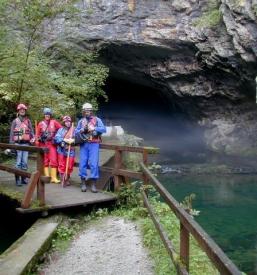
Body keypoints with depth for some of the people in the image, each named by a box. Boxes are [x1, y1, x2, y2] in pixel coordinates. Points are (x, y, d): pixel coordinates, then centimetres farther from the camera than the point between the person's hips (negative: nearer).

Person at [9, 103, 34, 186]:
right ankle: (17, 179, -1)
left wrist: (32, 138, -11)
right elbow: (12, 133, 3)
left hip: (26, 143, 3)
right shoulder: (15, 121, 3)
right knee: (18, 162, -6)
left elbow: (31, 131, 9)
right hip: (18, 143, -3)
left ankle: (23, 178, 14)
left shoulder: (28, 121, 10)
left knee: (25, 162, 5)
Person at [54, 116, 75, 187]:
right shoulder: (61, 129, 5)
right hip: (61, 150, 0)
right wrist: (65, 140, -17)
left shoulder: (74, 130, 4)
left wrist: (73, 140, -24)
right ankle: (62, 180, 10)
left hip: (70, 151, 0)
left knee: (69, 166, 4)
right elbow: (56, 138, -6)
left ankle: (67, 180, 23)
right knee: (62, 166, 2)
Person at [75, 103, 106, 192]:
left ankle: (93, 184, -1)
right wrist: (81, 130, -9)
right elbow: (76, 132, 10)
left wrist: (94, 128, -17)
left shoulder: (97, 120, 7)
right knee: (82, 163, 0)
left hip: (94, 144, -3)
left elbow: (104, 129, -4)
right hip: (83, 144, 3)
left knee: (94, 164, -7)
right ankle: (83, 183, 9)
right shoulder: (81, 121, 15)